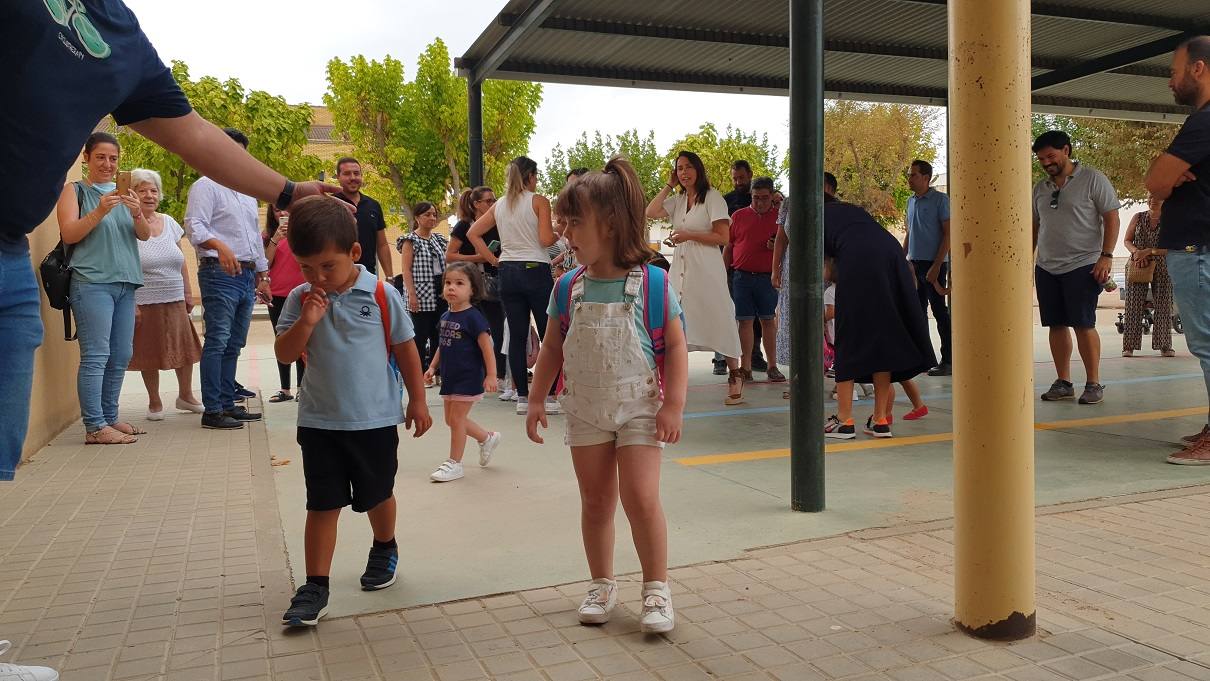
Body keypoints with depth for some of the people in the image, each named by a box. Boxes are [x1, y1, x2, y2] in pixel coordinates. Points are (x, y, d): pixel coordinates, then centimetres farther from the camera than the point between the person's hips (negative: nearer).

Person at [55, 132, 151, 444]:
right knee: (95, 356, -10)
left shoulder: (122, 193, 19)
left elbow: (145, 235, 8)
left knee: (121, 356, 7)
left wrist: (137, 213, -13)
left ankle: (110, 417, 17)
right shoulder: (75, 190, 4)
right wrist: (99, 212, -20)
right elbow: (69, 234, -6)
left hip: (125, 283, 6)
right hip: (92, 282, -6)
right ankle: (94, 427, -9)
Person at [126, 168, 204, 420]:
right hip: (144, 302, -4)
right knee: (149, 353, 4)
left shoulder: (169, 222, 10)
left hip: (175, 301, 5)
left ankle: (185, 395, 25)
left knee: (185, 349, 7)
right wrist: (130, 304, -14)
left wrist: (188, 292, 13)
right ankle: (154, 403, 18)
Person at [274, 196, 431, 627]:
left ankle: (384, 549, 43)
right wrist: (307, 322, -21)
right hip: (319, 422, 2)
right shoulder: (301, 300, -2)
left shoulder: (382, 295, -9)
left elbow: (405, 349, 0)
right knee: (322, 504, 4)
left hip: (375, 420, -1)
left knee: (377, 495, 16)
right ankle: (315, 586, 12)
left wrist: (417, 401, 2)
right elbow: (284, 354, -4)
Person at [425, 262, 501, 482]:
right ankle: (488, 438, 34)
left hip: (468, 378, -8)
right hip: (449, 377, 8)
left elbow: (486, 347, -16)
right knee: (452, 419, 15)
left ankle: (454, 463, 9)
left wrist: (491, 375, -19)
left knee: (456, 418, -4)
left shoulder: (473, 317, -15)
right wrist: (432, 367, 13)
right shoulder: (445, 317, 7)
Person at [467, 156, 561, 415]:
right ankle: (549, 396, 0)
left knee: (517, 335, 6)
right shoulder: (539, 201, -4)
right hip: (535, 270, -5)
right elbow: (546, 239, -13)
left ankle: (522, 397, 8)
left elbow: (473, 233, 10)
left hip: (508, 273, 5)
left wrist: (493, 260, 10)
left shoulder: (498, 205, 11)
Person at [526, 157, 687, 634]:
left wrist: (673, 404, -13)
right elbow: (551, 348, 7)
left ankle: (657, 589, 9)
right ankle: (601, 584, 28)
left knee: (641, 499, -8)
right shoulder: (569, 288, -1)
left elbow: (675, 346, -8)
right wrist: (536, 399, 5)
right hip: (585, 411, 4)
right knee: (595, 501, 12)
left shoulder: (651, 283, -12)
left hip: (639, 408, -3)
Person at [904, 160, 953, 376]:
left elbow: (948, 234, -11)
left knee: (939, 311, -4)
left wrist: (937, 265, -17)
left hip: (934, 264, -7)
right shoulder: (911, 201, 13)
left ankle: (948, 361, 1)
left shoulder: (940, 200, -7)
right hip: (915, 264, 7)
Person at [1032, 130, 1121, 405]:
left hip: (1083, 266, -5)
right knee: (1056, 325, 5)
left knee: (1083, 325, -7)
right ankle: (1063, 382, 13)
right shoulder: (1040, 188, 14)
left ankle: (1093, 383, 3)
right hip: (1046, 268, 5)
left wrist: (1106, 255, -13)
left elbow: (1112, 217, -4)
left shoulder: (1093, 179, -2)